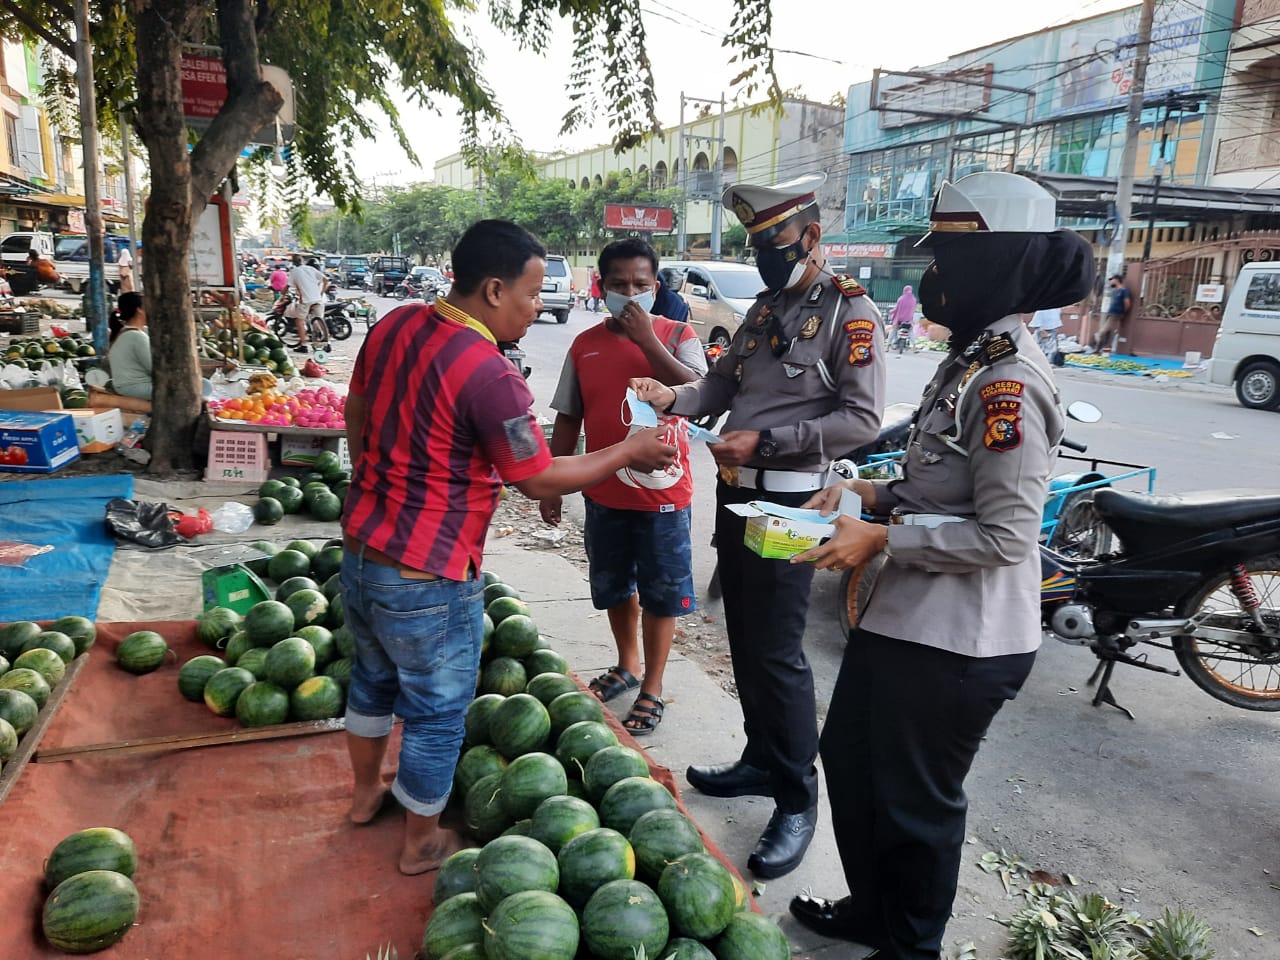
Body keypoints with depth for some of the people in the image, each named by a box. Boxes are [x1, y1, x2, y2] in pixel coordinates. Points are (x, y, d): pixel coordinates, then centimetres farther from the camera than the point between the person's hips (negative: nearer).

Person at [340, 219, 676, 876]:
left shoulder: (393, 326, -1)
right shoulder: (488, 374, -26)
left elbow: (355, 413, 12)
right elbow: (540, 480, -16)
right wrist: (628, 452, -4)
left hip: (361, 548, 8)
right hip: (427, 581, -8)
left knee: (374, 678, 29)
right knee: (437, 714, 13)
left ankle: (365, 793, 50)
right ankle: (421, 843, 33)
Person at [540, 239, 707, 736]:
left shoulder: (678, 336, -6)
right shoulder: (585, 345, 4)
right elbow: (567, 419, 9)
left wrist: (647, 341, -22)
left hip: (662, 493, -4)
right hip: (604, 493, 4)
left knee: (659, 596, 7)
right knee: (615, 589, 20)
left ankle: (652, 690, 23)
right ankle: (627, 665, 42)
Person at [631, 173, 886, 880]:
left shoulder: (850, 312, -9)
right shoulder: (764, 309, 16)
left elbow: (861, 420, -16)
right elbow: (723, 384, 16)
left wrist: (764, 439, -20)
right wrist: (674, 397, -5)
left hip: (788, 502, -8)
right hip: (735, 492, 8)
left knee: (777, 653, -4)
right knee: (744, 641, 15)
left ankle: (796, 801, 12)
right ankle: (761, 761, 32)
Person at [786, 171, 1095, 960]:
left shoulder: (1009, 382, -22)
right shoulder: (972, 359, 9)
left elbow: (1004, 535, -23)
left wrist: (883, 539, -18)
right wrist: (870, 491, 6)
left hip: (958, 641, -10)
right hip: (907, 617, 10)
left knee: (913, 798, 10)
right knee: (850, 760, 23)